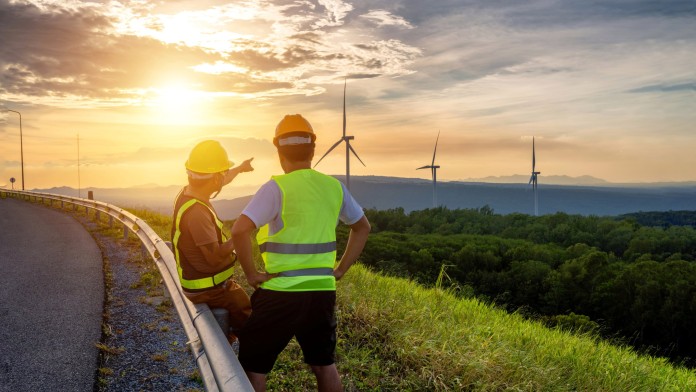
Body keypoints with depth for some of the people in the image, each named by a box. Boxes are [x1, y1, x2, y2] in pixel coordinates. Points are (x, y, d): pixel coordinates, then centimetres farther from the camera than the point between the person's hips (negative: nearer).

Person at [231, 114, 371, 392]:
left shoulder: (277, 188, -12)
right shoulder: (334, 187, 5)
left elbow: (240, 230, -24)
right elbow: (362, 227, 17)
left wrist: (252, 274, -11)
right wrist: (340, 270, 16)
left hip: (279, 294, -5)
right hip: (323, 291, 5)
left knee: (252, 366, 13)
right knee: (324, 364, 23)